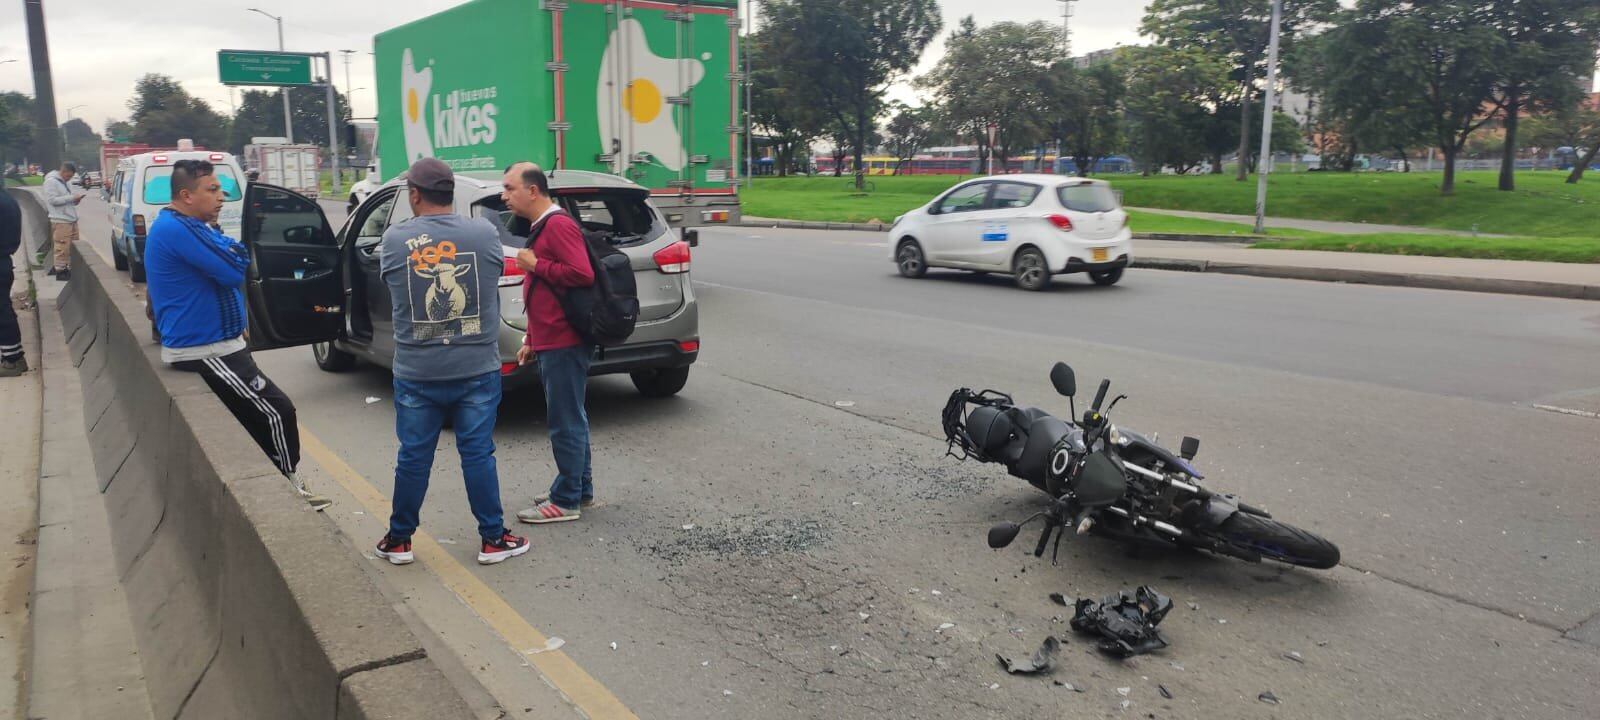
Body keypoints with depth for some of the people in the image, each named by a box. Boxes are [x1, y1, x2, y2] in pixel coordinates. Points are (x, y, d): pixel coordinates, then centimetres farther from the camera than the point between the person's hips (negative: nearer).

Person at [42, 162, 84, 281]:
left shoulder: (67, 182, 16)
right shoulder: (51, 182, -9)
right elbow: (52, 200, -17)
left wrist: (76, 199, 2)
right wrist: (72, 197, -20)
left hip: (72, 219, 8)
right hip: (61, 221, -8)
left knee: (73, 246, 8)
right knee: (63, 247, -7)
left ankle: (69, 268, 15)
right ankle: (60, 271, -2)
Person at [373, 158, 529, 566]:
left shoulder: (394, 240, -6)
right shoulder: (484, 233, -5)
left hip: (416, 373, 0)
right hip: (477, 368, 0)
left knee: (413, 457, 11)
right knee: (478, 454, 8)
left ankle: (399, 540, 24)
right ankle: (493, 539, 15)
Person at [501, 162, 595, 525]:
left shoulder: (558, 225, -12)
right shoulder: (542, 228, 19)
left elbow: (582, 274, -23)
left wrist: (535, 265, -14)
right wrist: (532, 341, 22)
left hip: (564, 345, -10)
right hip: (552, 343, 10)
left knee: (566, 423, -3)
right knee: (570, 420, 16)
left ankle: (567, 501, 5)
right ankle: (581, 490, 26)